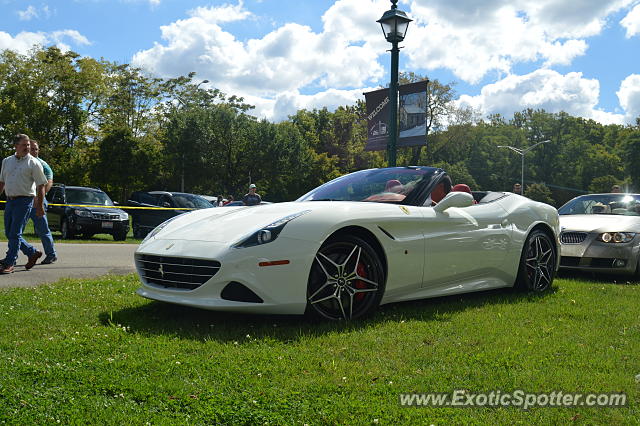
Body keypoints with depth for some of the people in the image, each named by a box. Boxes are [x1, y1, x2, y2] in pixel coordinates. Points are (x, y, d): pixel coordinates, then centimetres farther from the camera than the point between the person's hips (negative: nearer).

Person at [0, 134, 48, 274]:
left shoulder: (33, 163, -5)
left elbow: (41, 185, -5)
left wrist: (40, 206, -8)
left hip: (24, 201, -6)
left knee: (15, 233, -8)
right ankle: (33, 253, 25)